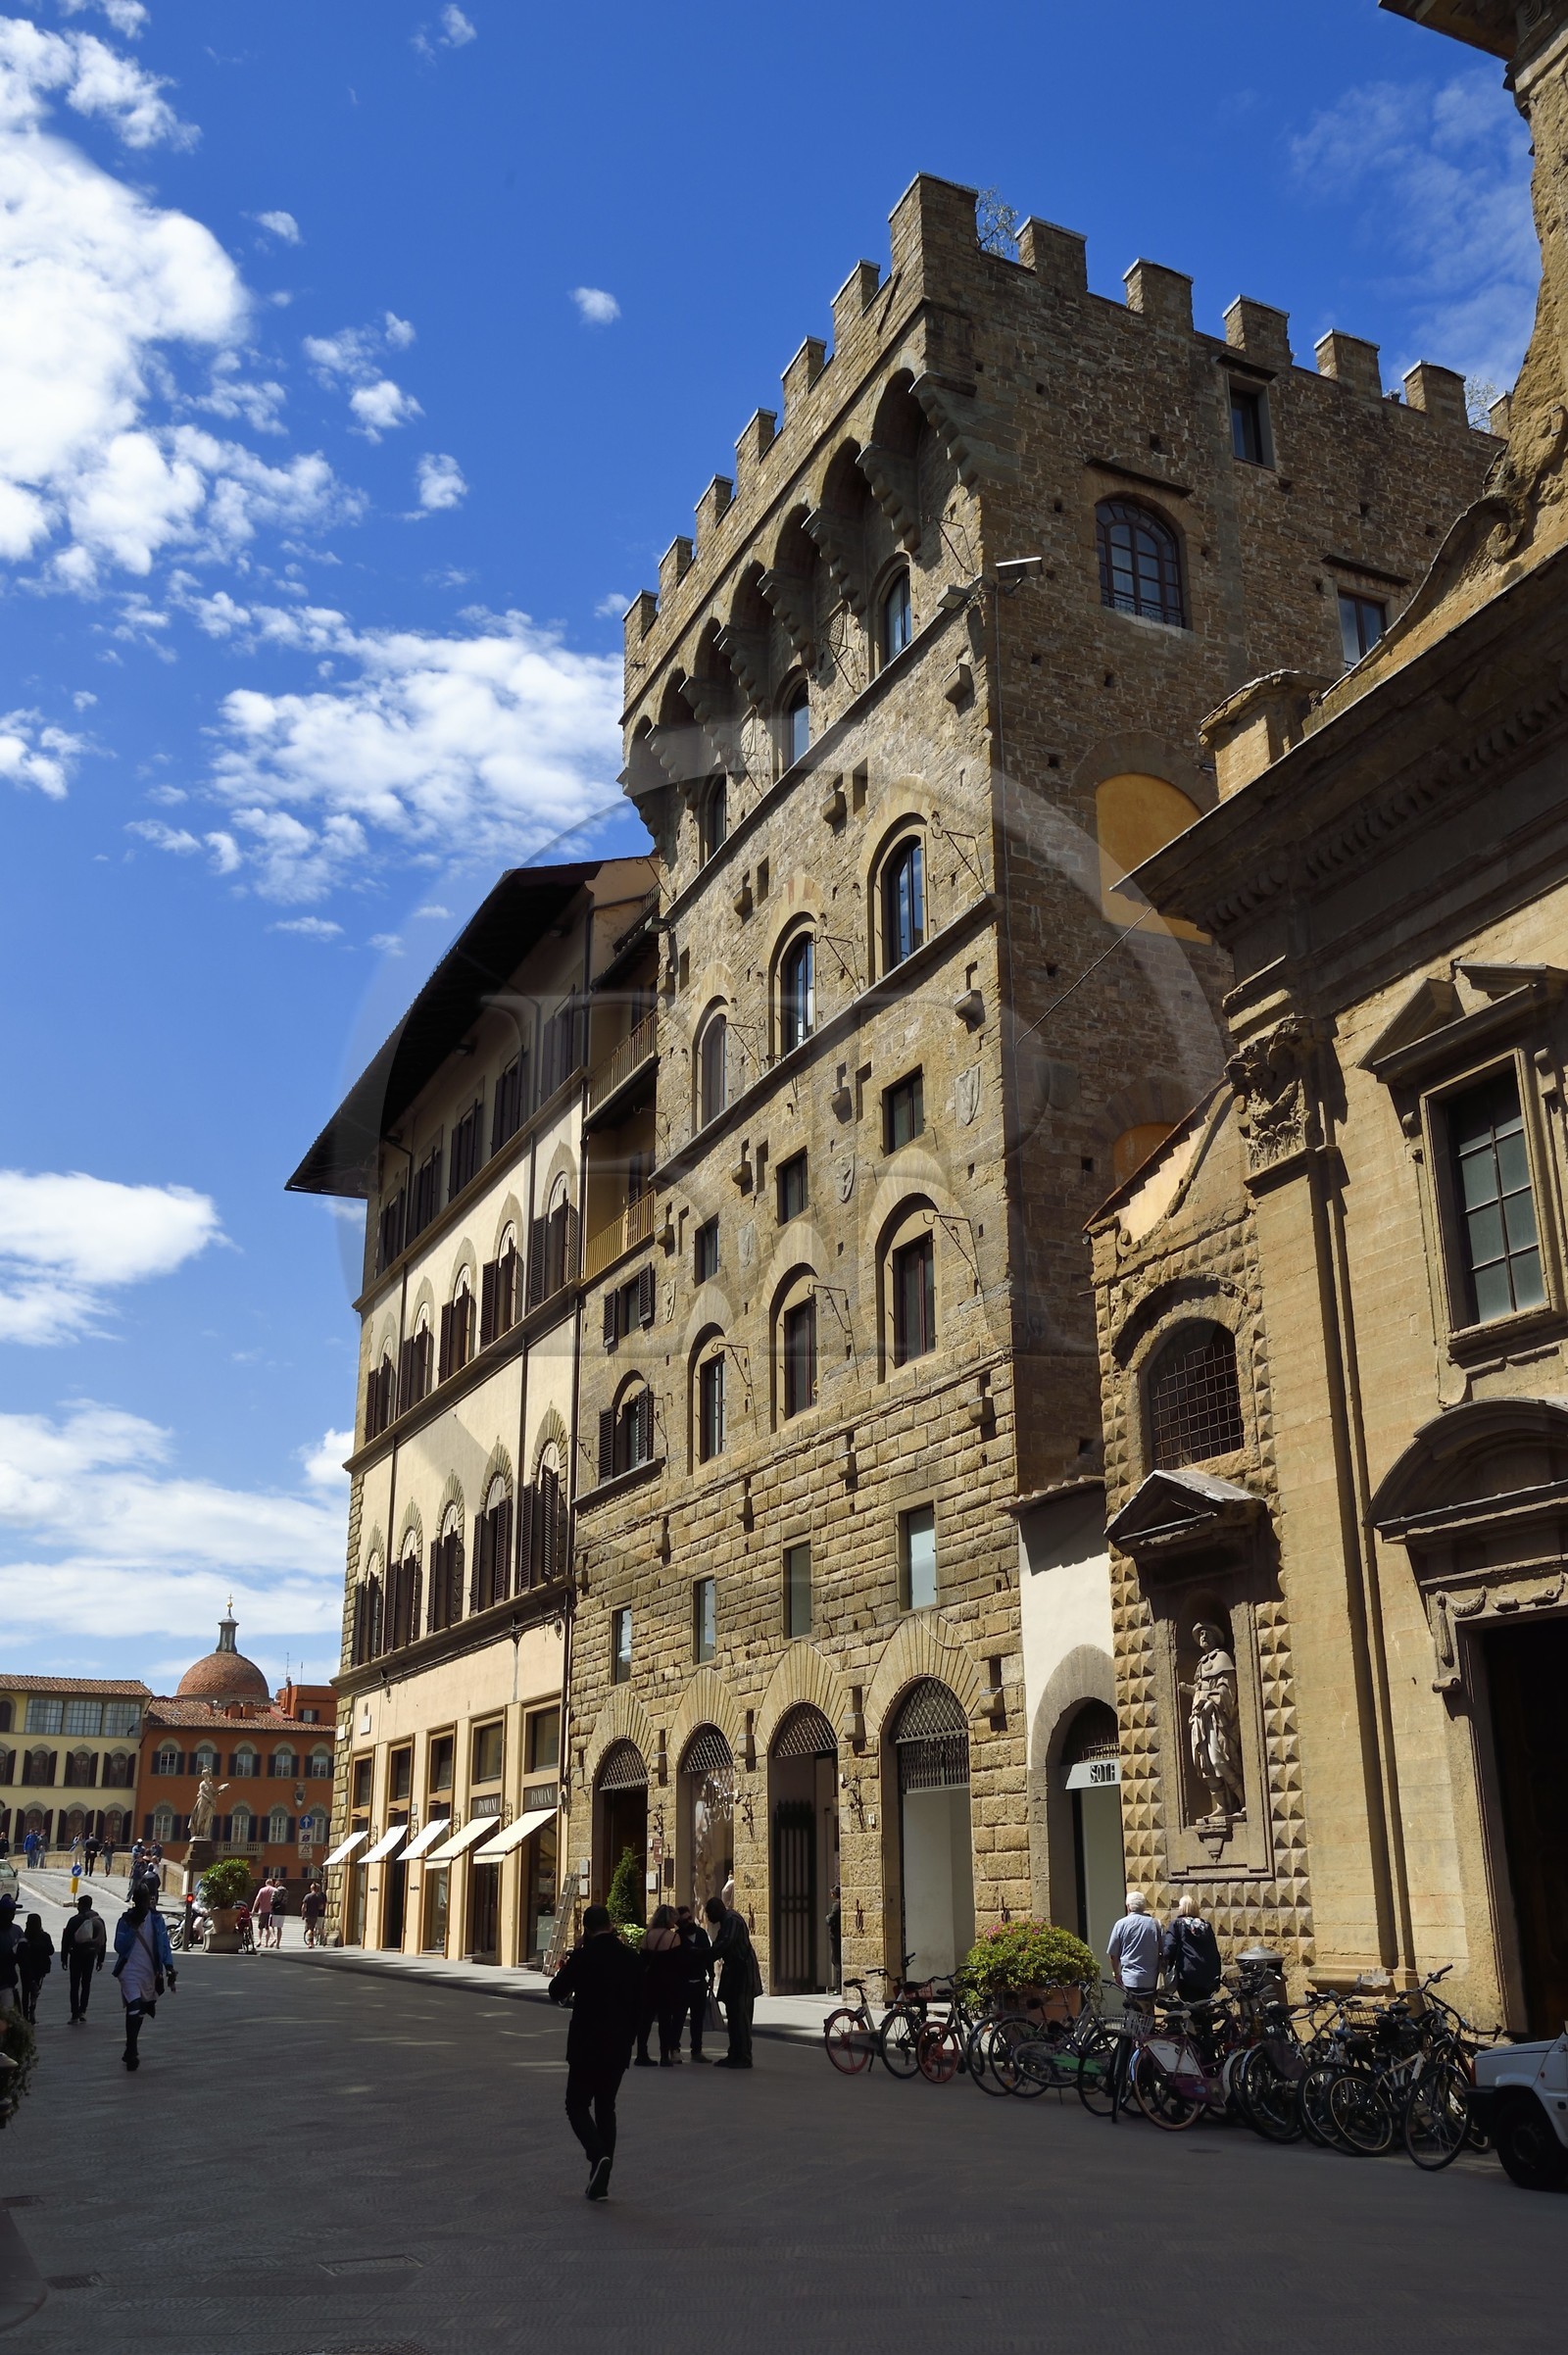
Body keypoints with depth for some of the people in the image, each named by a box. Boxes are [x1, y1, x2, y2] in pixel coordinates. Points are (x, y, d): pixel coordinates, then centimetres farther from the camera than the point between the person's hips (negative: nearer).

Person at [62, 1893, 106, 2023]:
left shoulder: (75, 1920, -9)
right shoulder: (99, 1921, 5)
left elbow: (66, 1940, -9)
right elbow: (103, 1941, 8)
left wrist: (64, 1958, -2)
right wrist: (100, 1959, 14)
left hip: (76, 1955, -4)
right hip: (91, 1955, 4)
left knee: (75, 1985, 2)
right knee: (86, 1983, 16)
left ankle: (75, 2014, -4)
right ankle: (82, 2011, 12)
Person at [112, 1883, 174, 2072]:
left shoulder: (156, 1919, 0)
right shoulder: (125, 1920, -5)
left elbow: (164, 1944, 1)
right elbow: (119, 1947, -11)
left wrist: (169, 1967, -8)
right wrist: (133, 1927, -20)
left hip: (150, 1973, 3)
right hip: (130, 1973, -3)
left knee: (140, 2012, 15)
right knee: (134, 2008, -20)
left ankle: (130, 2051, 33)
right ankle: (132, 2052, -16)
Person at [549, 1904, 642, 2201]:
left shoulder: (582, 1957, -13)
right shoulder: (631, 1959, 2)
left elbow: (556, 1993, -3)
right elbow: (639, 2003, 9)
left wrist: (564, 1970, 13)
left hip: (586, 2045, -5)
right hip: (619, 2047, 5)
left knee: (577, 2105, 7)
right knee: (606, 2108, 15)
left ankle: (598, 2155, -18)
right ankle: (600, 2180, 13)